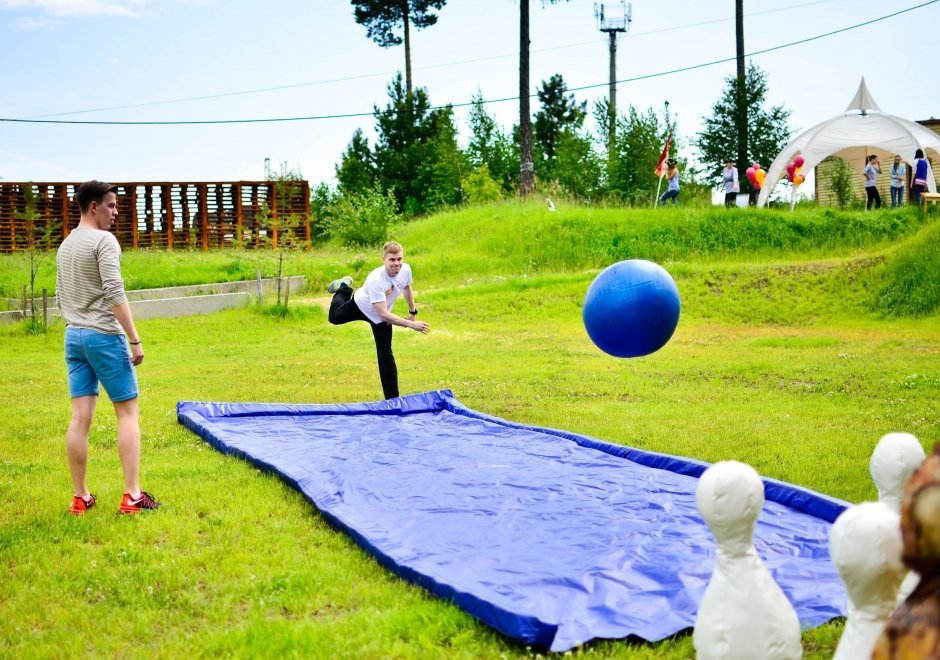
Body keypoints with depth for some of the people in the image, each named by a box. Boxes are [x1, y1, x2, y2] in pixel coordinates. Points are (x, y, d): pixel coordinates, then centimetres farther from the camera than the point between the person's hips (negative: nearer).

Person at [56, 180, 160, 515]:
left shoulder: (65, 245, 15)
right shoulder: (103, 240, -10)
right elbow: (115, 294, -18)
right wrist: (135, 340, -16)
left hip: (73, 336, 7)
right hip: (104, 336, -7)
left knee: (80, 417, 6)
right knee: (128, 413, 0)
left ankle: (80, 497, 9)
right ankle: (132, 496, -2)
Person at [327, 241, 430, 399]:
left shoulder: (406, 270, -28)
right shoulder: (375, 280, -45)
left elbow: (407, 288, -1)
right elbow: (383, 315, -46)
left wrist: (412, 312, 6)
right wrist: (411, 325, -51)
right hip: (360, 306, -3)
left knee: (385, 355, -1)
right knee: (334, 317, 26)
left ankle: (392, 398, 8)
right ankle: (344, 288, 54)